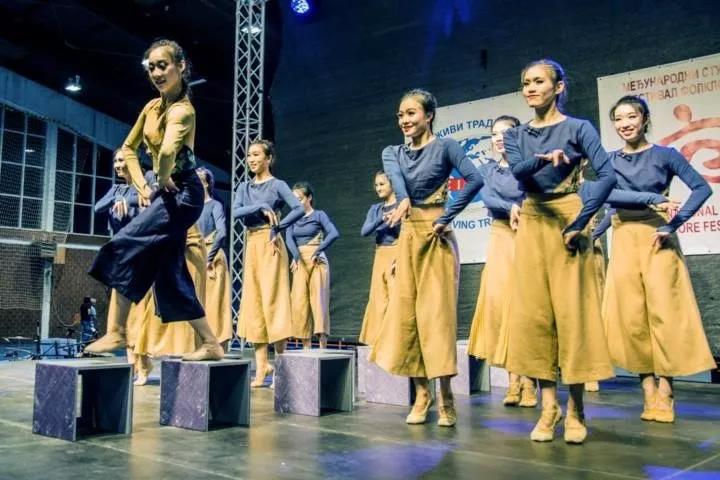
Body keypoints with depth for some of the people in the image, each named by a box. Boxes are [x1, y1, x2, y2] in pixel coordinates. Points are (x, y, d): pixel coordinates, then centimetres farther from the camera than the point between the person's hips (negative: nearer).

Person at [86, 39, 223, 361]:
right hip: (165, 191, 9)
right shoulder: (152, 107, 9)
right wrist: (141, 185, 9)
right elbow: (128, 148, 19)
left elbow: (167, 151, -38)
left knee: (124, 246, -17)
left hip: (182, 193, -9)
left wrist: (162, 180, -21)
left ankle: (117, 332, -8)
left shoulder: (182, 110, -18)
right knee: (171, 274, 8)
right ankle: (211, 344, 15)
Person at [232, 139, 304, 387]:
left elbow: (299, 208, -16)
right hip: (251, 245, 6)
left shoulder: (277, 185, -2)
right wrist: (260, 207, -14)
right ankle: (261, 365, 7)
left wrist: (278, 228, -15)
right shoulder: (244, 187, 14)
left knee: (273, 301, -6)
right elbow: (235, 212, -3)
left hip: (269, 244, -6)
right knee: (253, 303, 3)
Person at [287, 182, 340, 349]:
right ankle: (306, 347, 4)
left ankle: (322, 348, -8)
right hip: (300, 261, 4)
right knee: (300, 302, -1)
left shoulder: (319, 215, 1)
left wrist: (318, 251, -17)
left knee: (319, 300, -7)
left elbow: (334, 234, -14)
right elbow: (289, 238, -2)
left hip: (316, 261, -4)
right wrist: (296, 257, -18)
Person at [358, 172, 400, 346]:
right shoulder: (375, 209, 13)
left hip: (398, 255, -6)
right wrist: (382, 219, -17)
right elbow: (364, 231, -1)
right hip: (380, 256, 6)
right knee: (378, 299, 4)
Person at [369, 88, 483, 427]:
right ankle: (421, 394, 13)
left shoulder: (444, 147, -2)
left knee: (437, 313, -6)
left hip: (436, 237, -5)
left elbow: (475, 180, -18)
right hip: (407, 237, 5)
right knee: (405, 313, 3)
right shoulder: (392, 153, 11)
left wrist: (447, 217, -18)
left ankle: (446, 397, 2)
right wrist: (404, 200, -34)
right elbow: (396, 179, -13)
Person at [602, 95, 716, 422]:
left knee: (663, 312, -3)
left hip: (656, 238, -3)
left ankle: (664, 391, 3)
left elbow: (702, 188, -9)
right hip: (623, 240, 3)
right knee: (631, 315, 3)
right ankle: (648, 389, 12)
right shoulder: (609, 160, 9)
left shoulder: (664, 155, 0)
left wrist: (672, 224, -17)